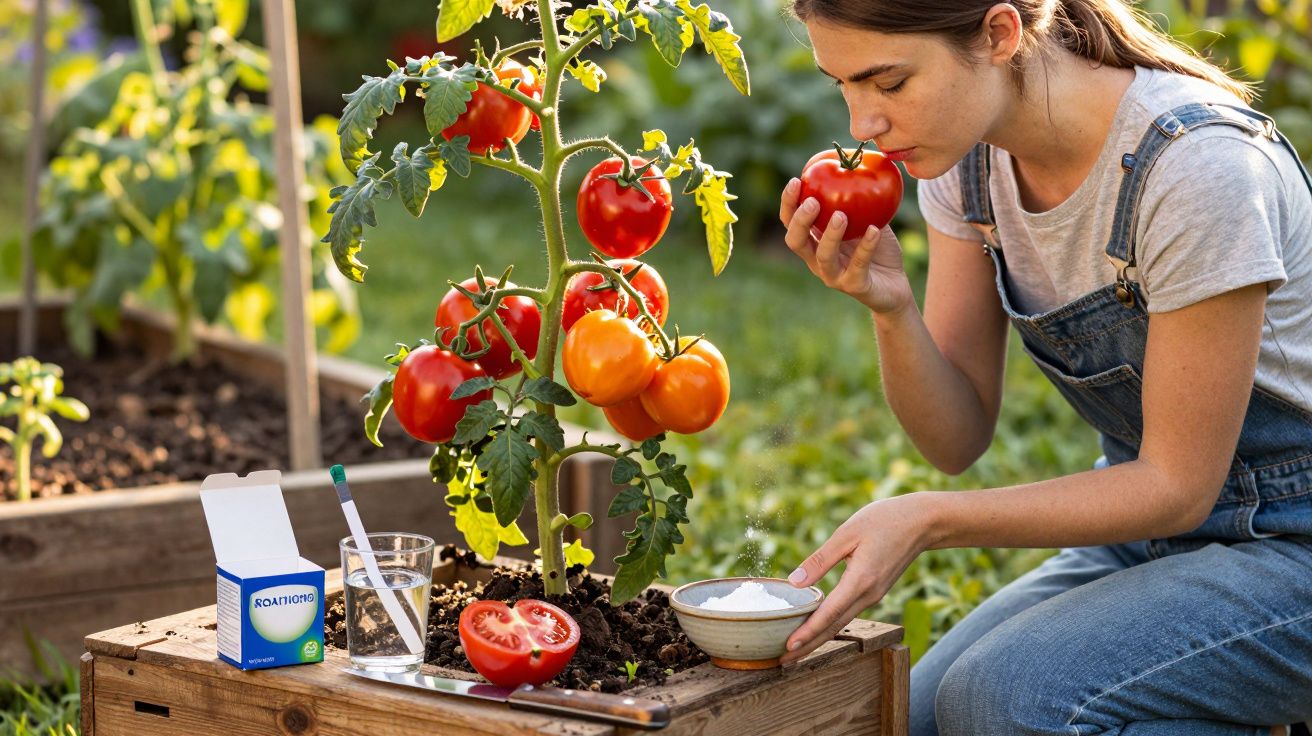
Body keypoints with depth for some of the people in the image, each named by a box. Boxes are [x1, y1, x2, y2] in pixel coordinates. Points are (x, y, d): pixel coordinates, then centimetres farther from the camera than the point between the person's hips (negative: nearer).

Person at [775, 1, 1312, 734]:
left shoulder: (1193, 164, -27)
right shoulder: (966, 152, -5)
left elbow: (1178, 487, -20)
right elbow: (959, 439, -3)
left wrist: (926, 520, -26)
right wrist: (890, 306, -22)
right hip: (1146, 533, 7)